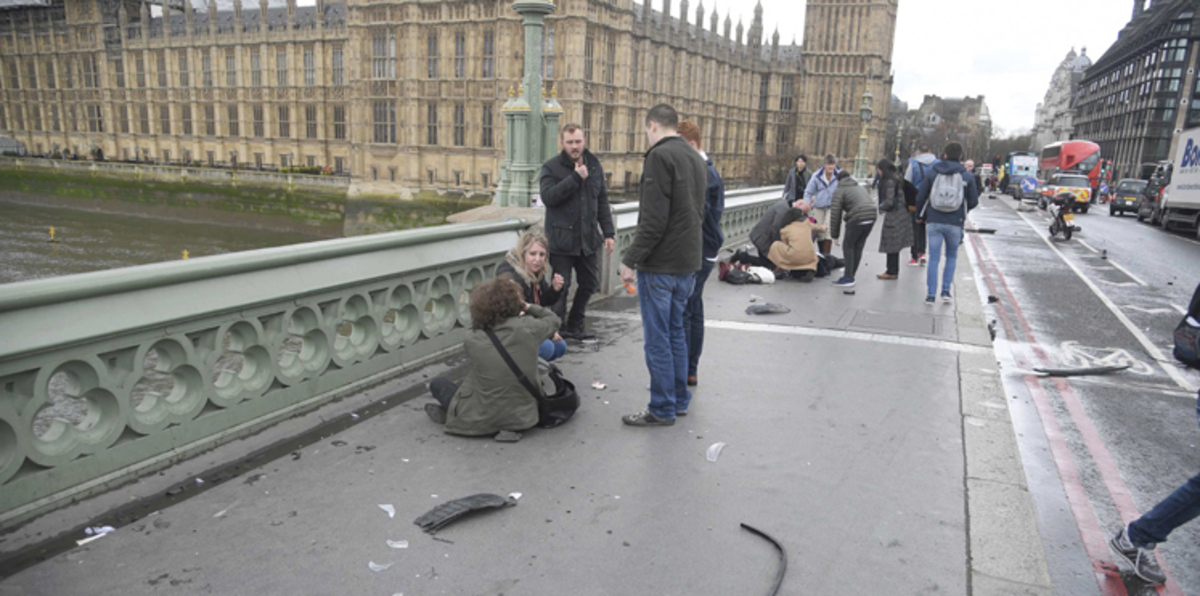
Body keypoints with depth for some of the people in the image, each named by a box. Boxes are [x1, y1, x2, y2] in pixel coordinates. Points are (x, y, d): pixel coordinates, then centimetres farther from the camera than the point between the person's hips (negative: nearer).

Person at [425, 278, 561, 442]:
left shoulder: (472, 340, -18)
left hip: (481, 423, -2)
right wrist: (528, 307, 10)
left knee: (437, 384, 19)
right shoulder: (528, 328, -17)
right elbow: (554, 320, 5)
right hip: (523, 419, 2)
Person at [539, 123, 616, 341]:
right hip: (562, 239, -5)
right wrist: (575, 177, -23)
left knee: (590, 283, 13)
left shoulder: (594, 165, 10)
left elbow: (602, 201, 13)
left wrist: (608, 232, 8)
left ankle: (574, 327, 29)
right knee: (561, 287, 0)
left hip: (588, 239, 5)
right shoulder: (551, 167, -5)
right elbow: (548, 196, -20)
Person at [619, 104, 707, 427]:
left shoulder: (660, 156, -13)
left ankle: (662, 409, 8)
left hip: (660, 263, -9)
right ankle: (680, 400, 27)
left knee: (658, 337, 0)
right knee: (676, 331, 18)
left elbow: (653, 219, -20)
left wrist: (630, 259, -16)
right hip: (688, 262, 9)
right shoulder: (697, 159, 15)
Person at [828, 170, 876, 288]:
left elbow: (835, 214, 1)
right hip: (871, 217, 7)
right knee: (858, 247, 15)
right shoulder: (861, 187, 29)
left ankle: (848, 278, -1)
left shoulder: (839, 191, 7)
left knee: (848, 247, 3)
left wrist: (834, 234, 7)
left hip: (857, 219, -7)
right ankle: (851, 273, 23)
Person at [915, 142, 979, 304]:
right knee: (951, 256, 18)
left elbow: (921, 198, 2)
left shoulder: (933, 174, 0)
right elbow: (973, 202, 2)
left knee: (934, 258, 5)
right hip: (955, 223, 0)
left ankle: (931, 294, 3)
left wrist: (921, 216, 18)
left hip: (934, 222, 0)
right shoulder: (967, 176, 0)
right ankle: (946, 291, 12)